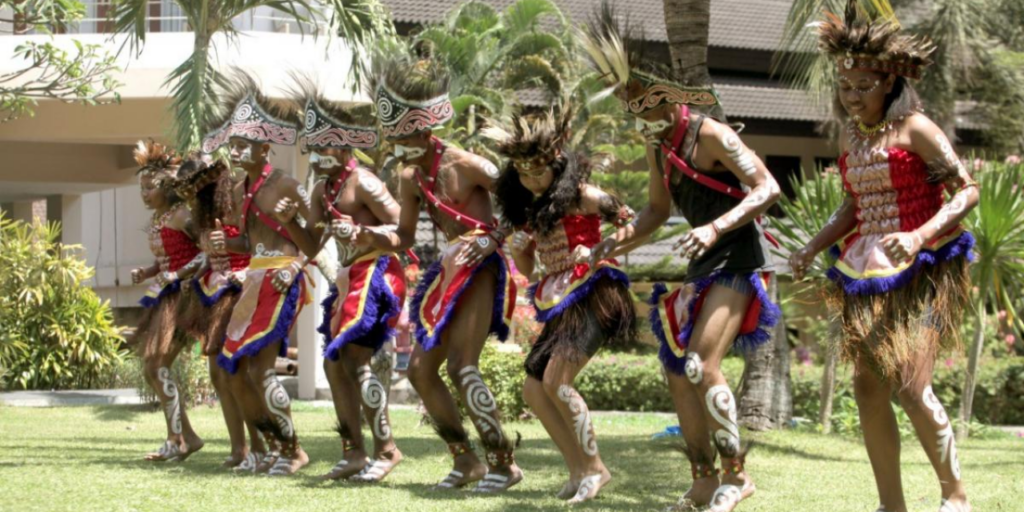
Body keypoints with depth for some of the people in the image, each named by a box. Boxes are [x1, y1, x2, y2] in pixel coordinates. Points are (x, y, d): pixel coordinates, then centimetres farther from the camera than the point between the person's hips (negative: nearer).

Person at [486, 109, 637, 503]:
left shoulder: (578, 196, -9)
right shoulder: (529, 208, 14)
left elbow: (630, 223, -9)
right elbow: (530, 269, 20)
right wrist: (518, 251, 0)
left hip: (590, 296, -9)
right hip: (559, 305, 9)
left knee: (556, 381, -21)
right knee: (533, 389, 2)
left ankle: (595, 467, -11)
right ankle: (578, 471, 7)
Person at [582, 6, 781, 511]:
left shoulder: (712, 137, -16)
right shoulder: (657, 148, 8)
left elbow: (768, 188, -20)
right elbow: (658, 209, 20)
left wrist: (715, 228, -31)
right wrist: (621, 239, 2)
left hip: (738, 260, -9)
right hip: (703, 264, 9)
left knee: (702, 364, -19)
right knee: (678, 371, 7)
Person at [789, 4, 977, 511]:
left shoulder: (915, 129, -9)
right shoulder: (851, 138, 11)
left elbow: (968, 190, -12)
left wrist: (920, 236, -25)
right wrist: (811, 249, 9)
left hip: (919, 272, -7)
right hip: (870, 274, 7)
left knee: (911, 387, -14)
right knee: (868, 386, 4)